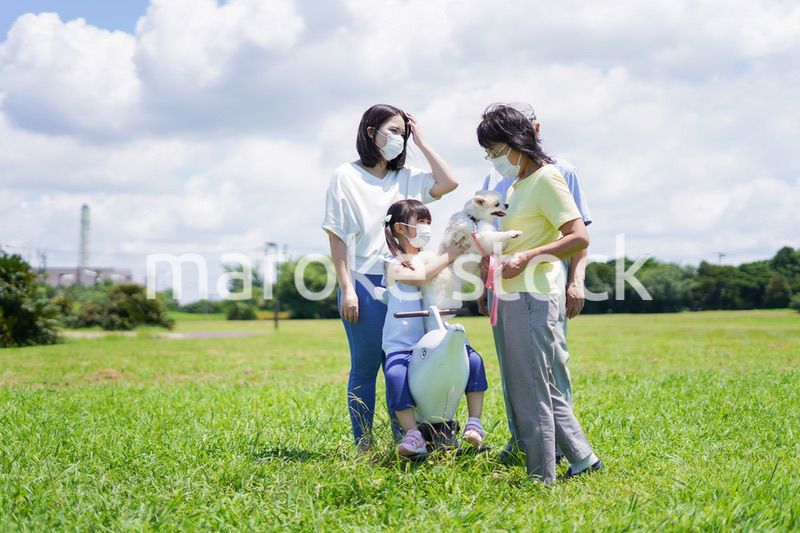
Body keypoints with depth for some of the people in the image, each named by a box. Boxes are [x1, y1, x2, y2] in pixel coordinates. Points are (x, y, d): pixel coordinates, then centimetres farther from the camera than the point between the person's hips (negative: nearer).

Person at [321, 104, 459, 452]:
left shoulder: (406, 178, 12)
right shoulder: (346, 177, -1)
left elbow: (448, 183, -3)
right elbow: (337, 238, -4)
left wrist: (420, 142, 3)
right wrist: (346, 289, -11)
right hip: (365, 284, -4)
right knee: (365, 368, 1)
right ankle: (363, 448, 9)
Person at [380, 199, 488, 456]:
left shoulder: (429, 259, 14)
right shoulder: (393, 264, -2)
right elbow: (418, 277, -23)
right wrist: (448, 256, -16)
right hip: (401, 345, -4)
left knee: (473, 359, -17)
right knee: (395, 375, -31)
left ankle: (474, 423, -8)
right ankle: (414, 435, -26)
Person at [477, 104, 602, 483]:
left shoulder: (546, 178, -9)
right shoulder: (517, 186, 18)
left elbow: (580, 238, -18)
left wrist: (525, 258, -23)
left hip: (533, 298, -10)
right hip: (509, 298, 10)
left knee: (531, 393, -4)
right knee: (541, 389, 14)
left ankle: (542, 479, 5)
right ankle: (582, 459, 24)